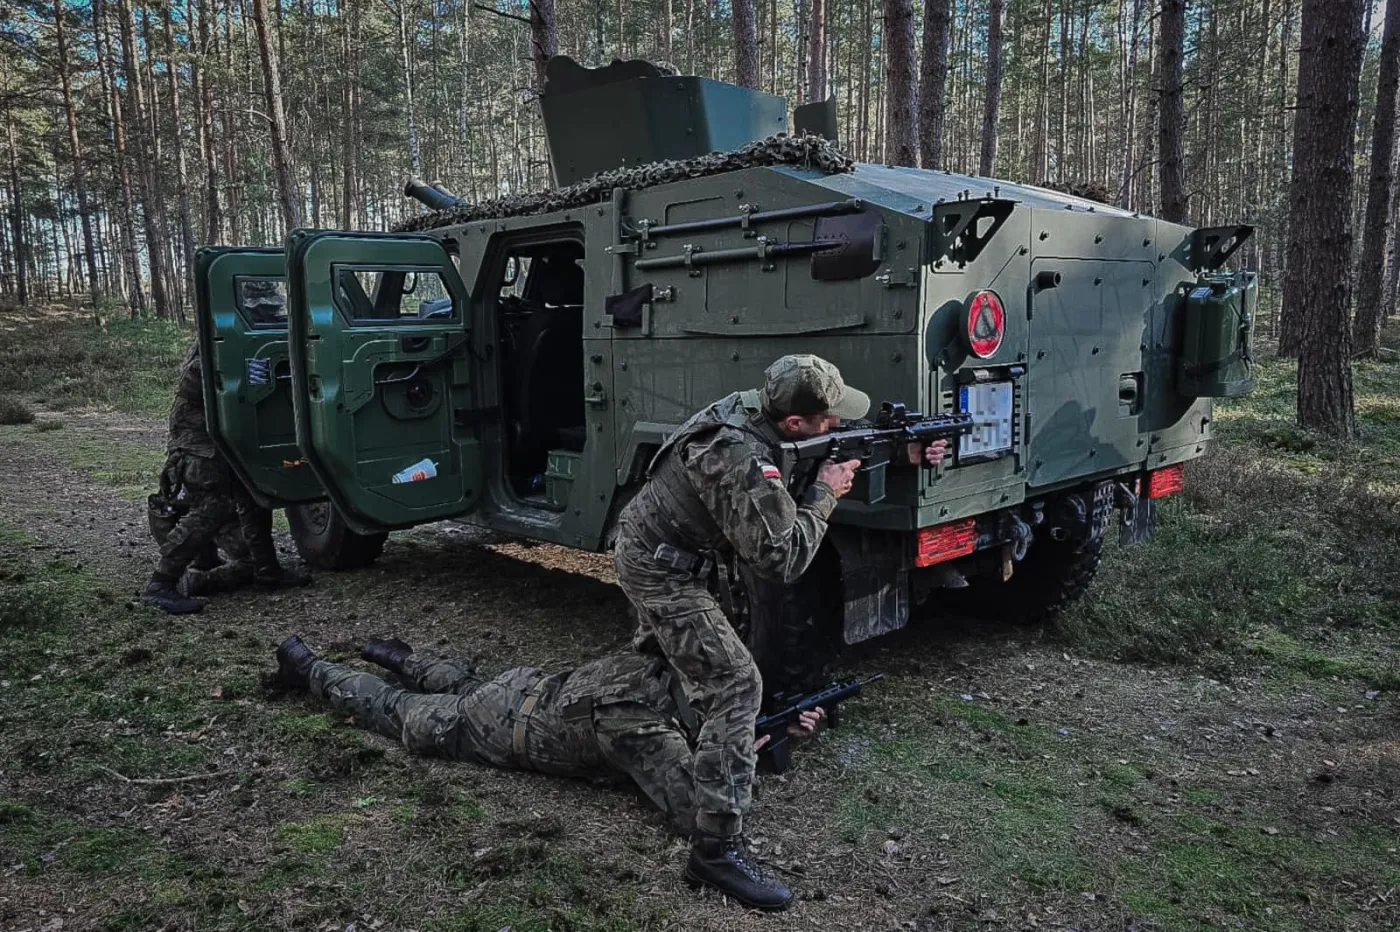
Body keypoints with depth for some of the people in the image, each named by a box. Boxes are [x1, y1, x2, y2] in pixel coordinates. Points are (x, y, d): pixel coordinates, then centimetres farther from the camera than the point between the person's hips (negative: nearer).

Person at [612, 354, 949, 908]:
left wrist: (906, 455, 0)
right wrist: (825, 493, -17)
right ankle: (717, 849, -8)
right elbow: (783, 560, -28)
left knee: (663, 648, 35)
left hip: (643, 545, 10)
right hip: (661, 571, -10)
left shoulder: (747, 405, -5)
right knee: (734, 686, -13)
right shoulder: (744, 465, -34)